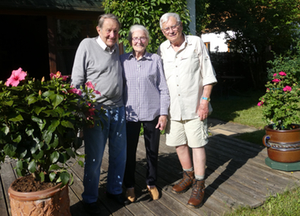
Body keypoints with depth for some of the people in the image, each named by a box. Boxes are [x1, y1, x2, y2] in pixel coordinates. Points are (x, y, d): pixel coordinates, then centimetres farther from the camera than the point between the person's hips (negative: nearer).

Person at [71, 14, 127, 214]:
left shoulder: (117, 47, 10)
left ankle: (114, 189, 33)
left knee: (119, 154, 13)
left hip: (118, 109, 6)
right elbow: (77, 80, -8)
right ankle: (90, 198, 23)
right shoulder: (87, 45, -6)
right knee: (94, 157, 4)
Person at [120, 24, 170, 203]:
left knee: (152, 151, 10)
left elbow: (163, 88, 1)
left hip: (152, 113, 0)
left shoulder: (155, 59, 1)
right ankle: (129, 185, 27)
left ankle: (151, 183, 31)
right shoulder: (123, 60, 4)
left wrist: (164, 113, -4)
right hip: (130, 114, 1)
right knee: (129, 151, 8)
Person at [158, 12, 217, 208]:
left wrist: (205, 100, -11)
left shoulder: (196, 43, -3)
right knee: (179, 143, 13)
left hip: (194, 106, -4)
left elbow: (208, 75, -4)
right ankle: (189, 176, 34)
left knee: (197, 145, 0)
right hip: (173, 107, 4)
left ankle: (199, 185, 13)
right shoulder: (162, 49, 7)